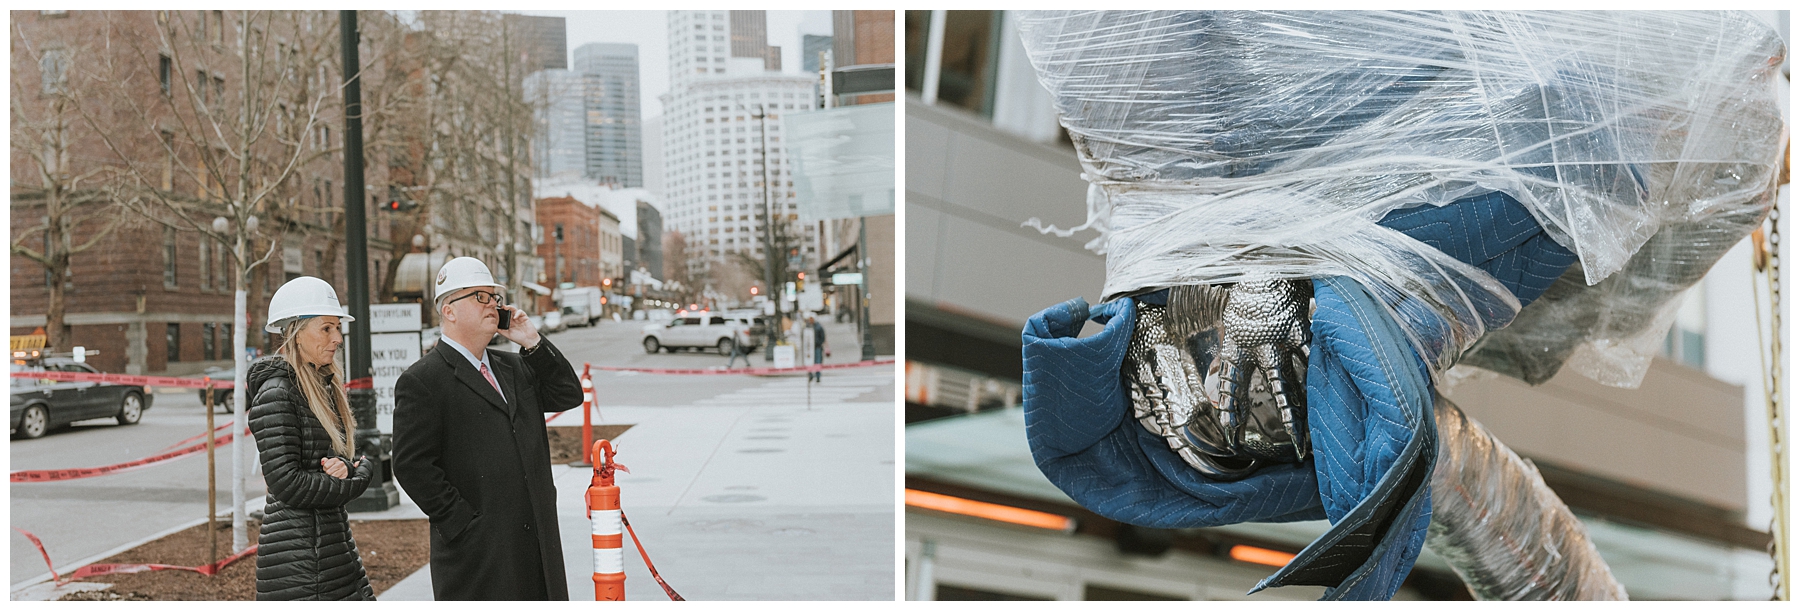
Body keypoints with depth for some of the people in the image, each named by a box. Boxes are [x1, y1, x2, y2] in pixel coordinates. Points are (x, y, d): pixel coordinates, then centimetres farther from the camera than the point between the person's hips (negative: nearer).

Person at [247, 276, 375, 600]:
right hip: (297, 557, -9)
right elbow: (287, 484, -20)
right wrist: (361, 474, -8)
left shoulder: (324, 386, 13)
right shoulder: (276, 393, -15)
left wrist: (343, 466, -7)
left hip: (334, 544, 9)